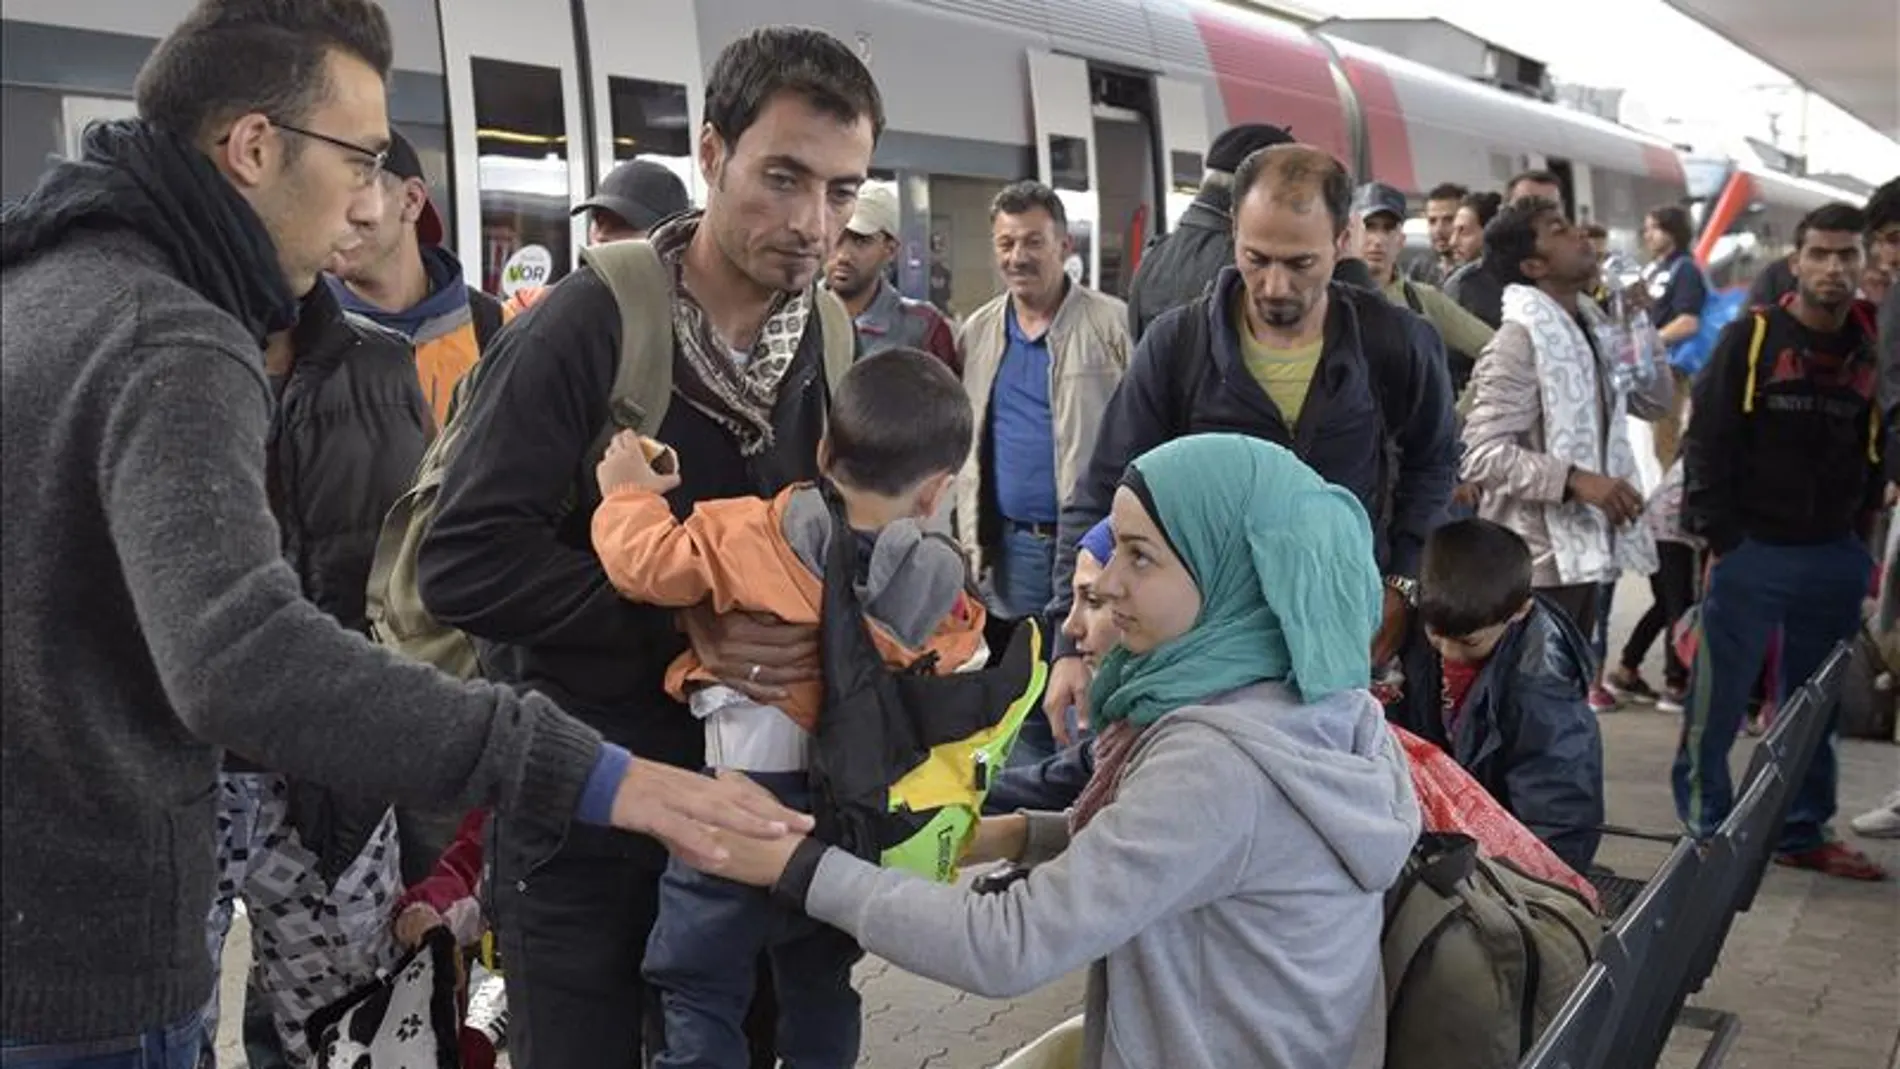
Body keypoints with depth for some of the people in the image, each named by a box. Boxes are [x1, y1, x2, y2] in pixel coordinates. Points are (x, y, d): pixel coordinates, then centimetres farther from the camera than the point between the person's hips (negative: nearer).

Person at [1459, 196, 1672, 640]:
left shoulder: (1591, 324, 10)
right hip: (1536, 565, -9)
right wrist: (1576, 479, -29)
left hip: (1582, 550, 9)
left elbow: (1654, 402, 18)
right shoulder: (1519, 339, -16)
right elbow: (1483, 455, -23)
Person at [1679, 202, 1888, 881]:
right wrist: (1718, 537, -10)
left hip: (1835, 559, 4)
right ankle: (1705, 828, 12)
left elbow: (1879, 452, 12)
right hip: (1752, 551, -4)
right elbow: (1707, 442, -7)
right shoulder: (1751, 338, -5)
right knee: (1717, 701, 0)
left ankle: (1803, 832, 24)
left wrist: (1858, 536, 5)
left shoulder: (1875, 347, 6)